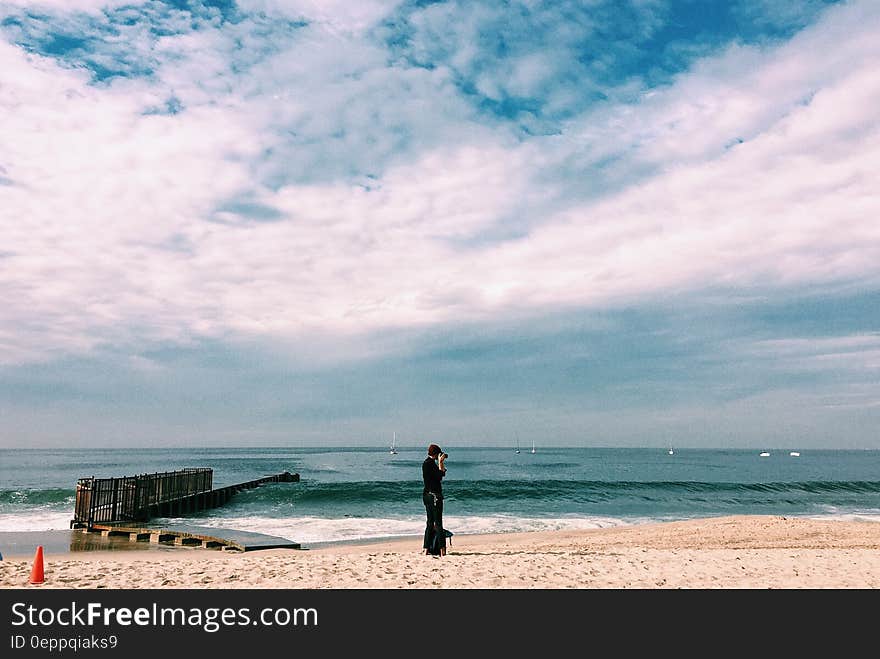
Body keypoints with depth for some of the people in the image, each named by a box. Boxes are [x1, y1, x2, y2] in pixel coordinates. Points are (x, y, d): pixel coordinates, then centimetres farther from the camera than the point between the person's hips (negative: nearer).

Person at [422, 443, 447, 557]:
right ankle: (442, 550, -5)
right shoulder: (430, 463, -15)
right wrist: (440, 462, -13)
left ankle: (427, 550, 15)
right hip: (433, 495, -10)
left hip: (427, 495, 10)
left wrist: (441, 462, 17)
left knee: (430, 522, 12)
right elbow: (440, 475, -20)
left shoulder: (427, 462, 15)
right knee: (438, 523, -7)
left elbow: (441, 473, 20)